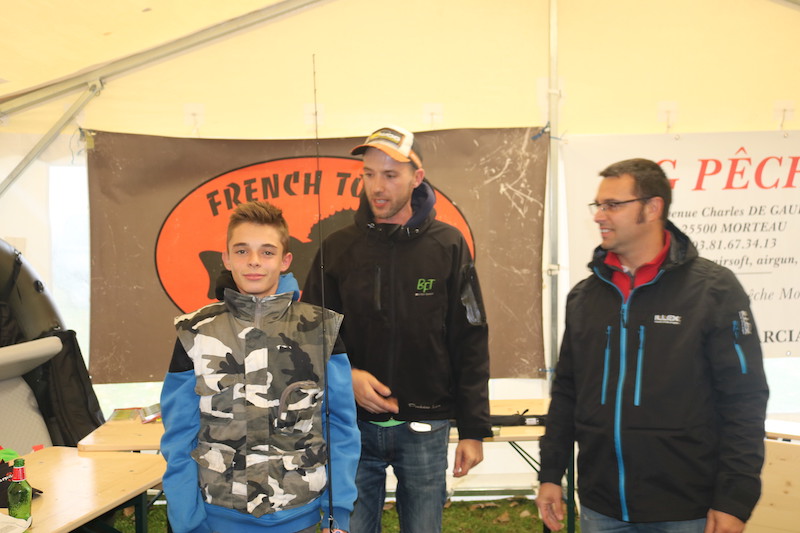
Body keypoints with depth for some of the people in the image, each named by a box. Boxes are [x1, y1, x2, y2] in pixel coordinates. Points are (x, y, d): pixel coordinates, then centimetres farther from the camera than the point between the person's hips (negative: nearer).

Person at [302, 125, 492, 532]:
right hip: (354, 425, 1)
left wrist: (473, 429, -4)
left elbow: (471, 344, -3)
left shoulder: (447, 246, -3)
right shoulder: (338, 248, 0)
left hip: (425, 428, 0)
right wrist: (345, 374, -13)